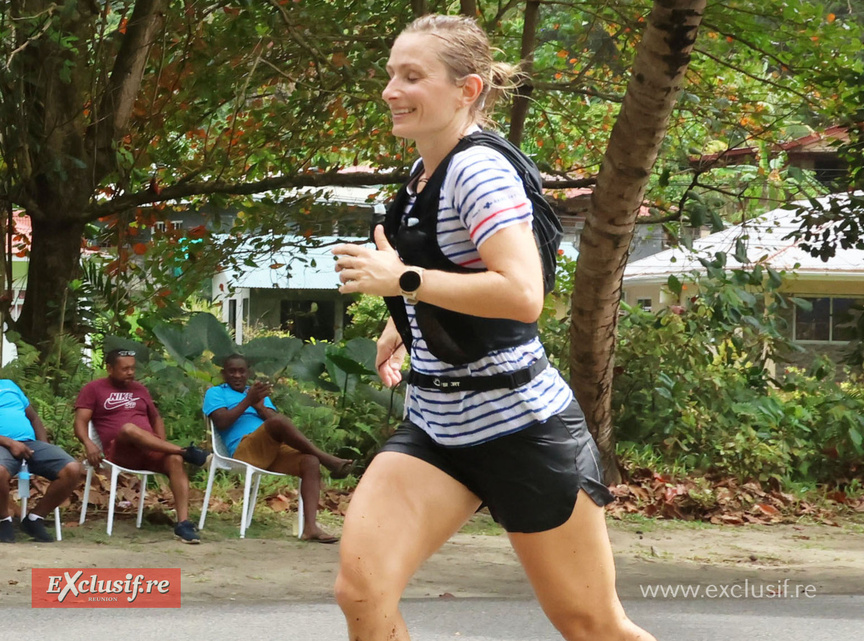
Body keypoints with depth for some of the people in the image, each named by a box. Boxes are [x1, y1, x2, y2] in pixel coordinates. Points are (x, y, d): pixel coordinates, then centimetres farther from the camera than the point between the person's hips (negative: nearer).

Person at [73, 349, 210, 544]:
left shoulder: (139, 389, 25)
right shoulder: (93, 389, 10)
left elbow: (156, 418, 31)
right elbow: (80, 422, 0)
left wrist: (162, 445, 10)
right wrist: (88, 443, -22)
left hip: (150, 452, 4)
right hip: (119, 453, -4)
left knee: (175, 459, -30)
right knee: (129, 428, -38)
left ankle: (183, 523, -40)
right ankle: (186, 451, -32)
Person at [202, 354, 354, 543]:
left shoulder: (259, 393, 32)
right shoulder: (216, 393, 18)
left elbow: (271, 418, 16)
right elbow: (221, 422, -2)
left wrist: (260, 407, -2)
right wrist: (248, 401, -6)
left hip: (273, 451, 6)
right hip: (245, 451, -6)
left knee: (311, 462, -23)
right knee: (279, 421, -34)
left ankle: (310, 527, -35)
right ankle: (325, 457, -24)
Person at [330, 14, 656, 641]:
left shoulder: (479, 169, -16)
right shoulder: (423, 175, 10)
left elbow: (523, 295, -31)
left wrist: (402, 281, -25)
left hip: (519, 423, -8)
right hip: (435, 425, 8)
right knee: (361, 590, -14)